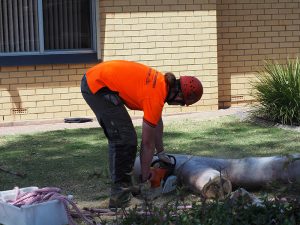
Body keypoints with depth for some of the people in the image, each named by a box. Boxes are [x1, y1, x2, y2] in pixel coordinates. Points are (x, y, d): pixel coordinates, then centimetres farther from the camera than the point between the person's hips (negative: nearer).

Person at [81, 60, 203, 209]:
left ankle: (121, 186, 22)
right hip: (98, 86, -10)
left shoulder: (163, 83, 7)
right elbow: (147, 143, -10)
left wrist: (161, 152, 31)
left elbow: (157, 121, 23)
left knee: (117, 139, 15)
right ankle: (120, 196, -7)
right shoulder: (155, 98, -19)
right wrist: (145, 180, 1)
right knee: (125, 139, -10)